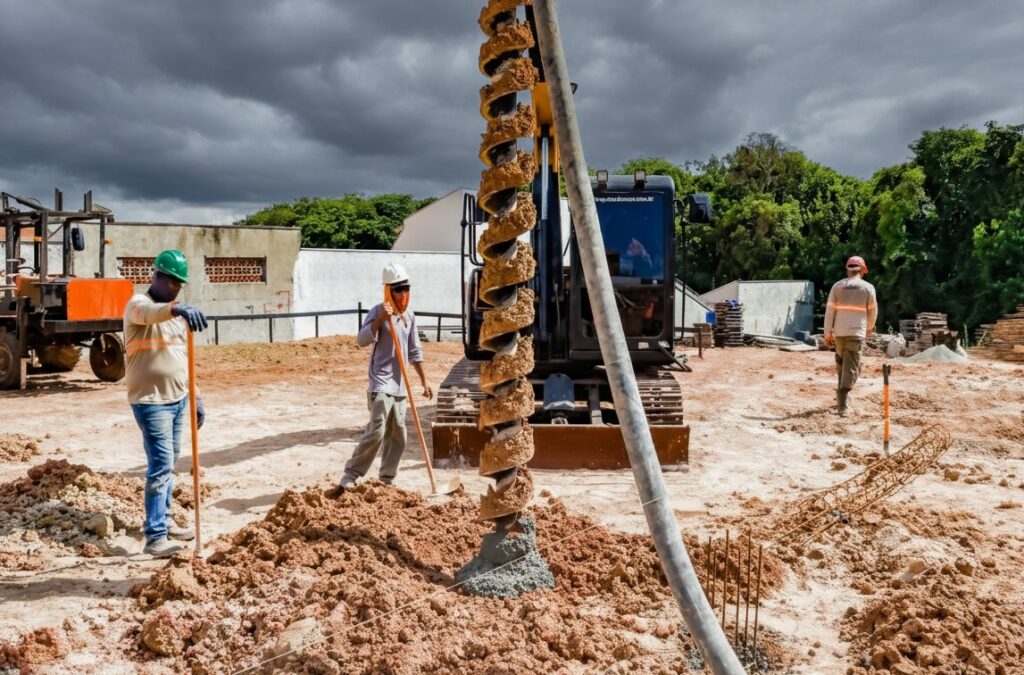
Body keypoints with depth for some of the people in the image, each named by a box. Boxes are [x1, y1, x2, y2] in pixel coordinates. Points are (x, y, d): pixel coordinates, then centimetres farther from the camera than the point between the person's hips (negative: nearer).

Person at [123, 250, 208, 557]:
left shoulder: (176, 315, 15)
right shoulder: (138, 304, -9)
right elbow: (151, 313, -36)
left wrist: (195, 397, 17)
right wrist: (177, 309, -57)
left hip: (178, 399, 8)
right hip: (151, 401, -8)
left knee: (169, 462, 16)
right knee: (161, 465, -11)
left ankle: (162, 520, 28)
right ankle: (155, 537, -8)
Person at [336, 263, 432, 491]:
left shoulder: (409, 315, 12)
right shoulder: (379, 312, -8)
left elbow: (415, 352, 18)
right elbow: (362, 340, -23)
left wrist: (424, 381, 16)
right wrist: (380, 319, -35)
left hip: (400, 386, 7)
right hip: (381, 384, -7)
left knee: (397, 436, 10)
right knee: (376, 432, -16)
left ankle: (386, 480, 20)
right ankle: (349, 478, -9)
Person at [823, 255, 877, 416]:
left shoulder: (837, 286, 4)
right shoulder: (868, 287, 0)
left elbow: (829, 311, 1)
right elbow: (872, 311, 9)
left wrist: (827, 333, 6)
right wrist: (870, 327, 28)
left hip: (839, 332, 3)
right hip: (857, 332, -3)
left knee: (840, 363, 21)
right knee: (851, 367, -4)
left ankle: (842, 396, 25)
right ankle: (842, 402, -14)